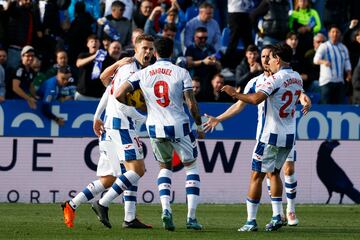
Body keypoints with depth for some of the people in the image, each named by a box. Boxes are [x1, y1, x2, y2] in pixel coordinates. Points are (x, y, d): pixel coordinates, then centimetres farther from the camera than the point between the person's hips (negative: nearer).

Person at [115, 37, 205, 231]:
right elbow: (191, 104, -8)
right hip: (179, 126, -2)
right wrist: (199, 126, 7)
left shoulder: (143, 74, 1)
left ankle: (166, 210, 0)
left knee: (165, 167, 23)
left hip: (155, 127, 2)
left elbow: (119, 94, -5)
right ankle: (191, 217, 5)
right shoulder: (181, 73, -5)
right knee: (191, 167, 15)